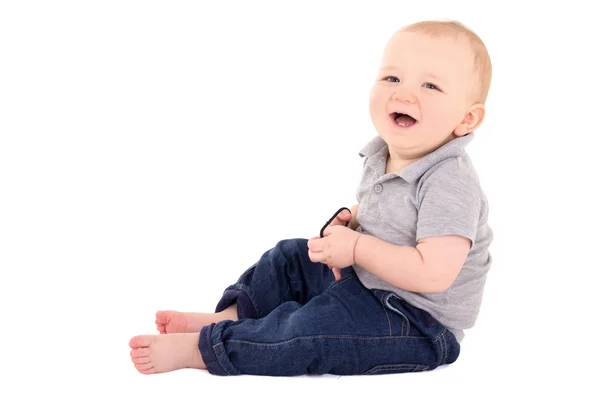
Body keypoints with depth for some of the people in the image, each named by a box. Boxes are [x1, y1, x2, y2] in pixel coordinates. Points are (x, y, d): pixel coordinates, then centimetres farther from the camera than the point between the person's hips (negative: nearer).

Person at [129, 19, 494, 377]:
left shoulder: (450, 185, -28)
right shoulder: (382, 155, 1)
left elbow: (433, 273, -36)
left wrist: (357, 248, -28)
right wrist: (350, 221, -2)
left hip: (420, 322, -10)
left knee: (314, 330, -25)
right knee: (291, 259, 16)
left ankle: (197, 349, -19)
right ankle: (231, 315, 8)